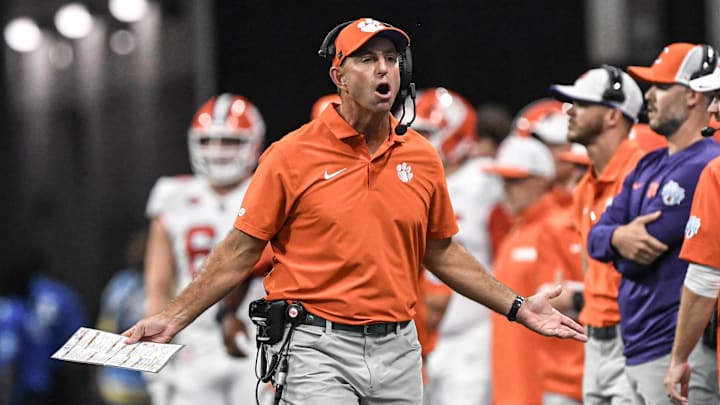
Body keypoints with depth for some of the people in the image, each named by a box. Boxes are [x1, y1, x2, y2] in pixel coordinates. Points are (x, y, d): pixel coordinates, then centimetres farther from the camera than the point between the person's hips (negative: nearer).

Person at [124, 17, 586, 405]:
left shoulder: (422, 157, 8)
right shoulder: (293, 154, -4)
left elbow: (441, 251, 19)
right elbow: (241, 251, -1)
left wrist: (517, 307, 17)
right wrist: (173, 317, -7)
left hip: (398, 350, 4)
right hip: (318, 351, -4)